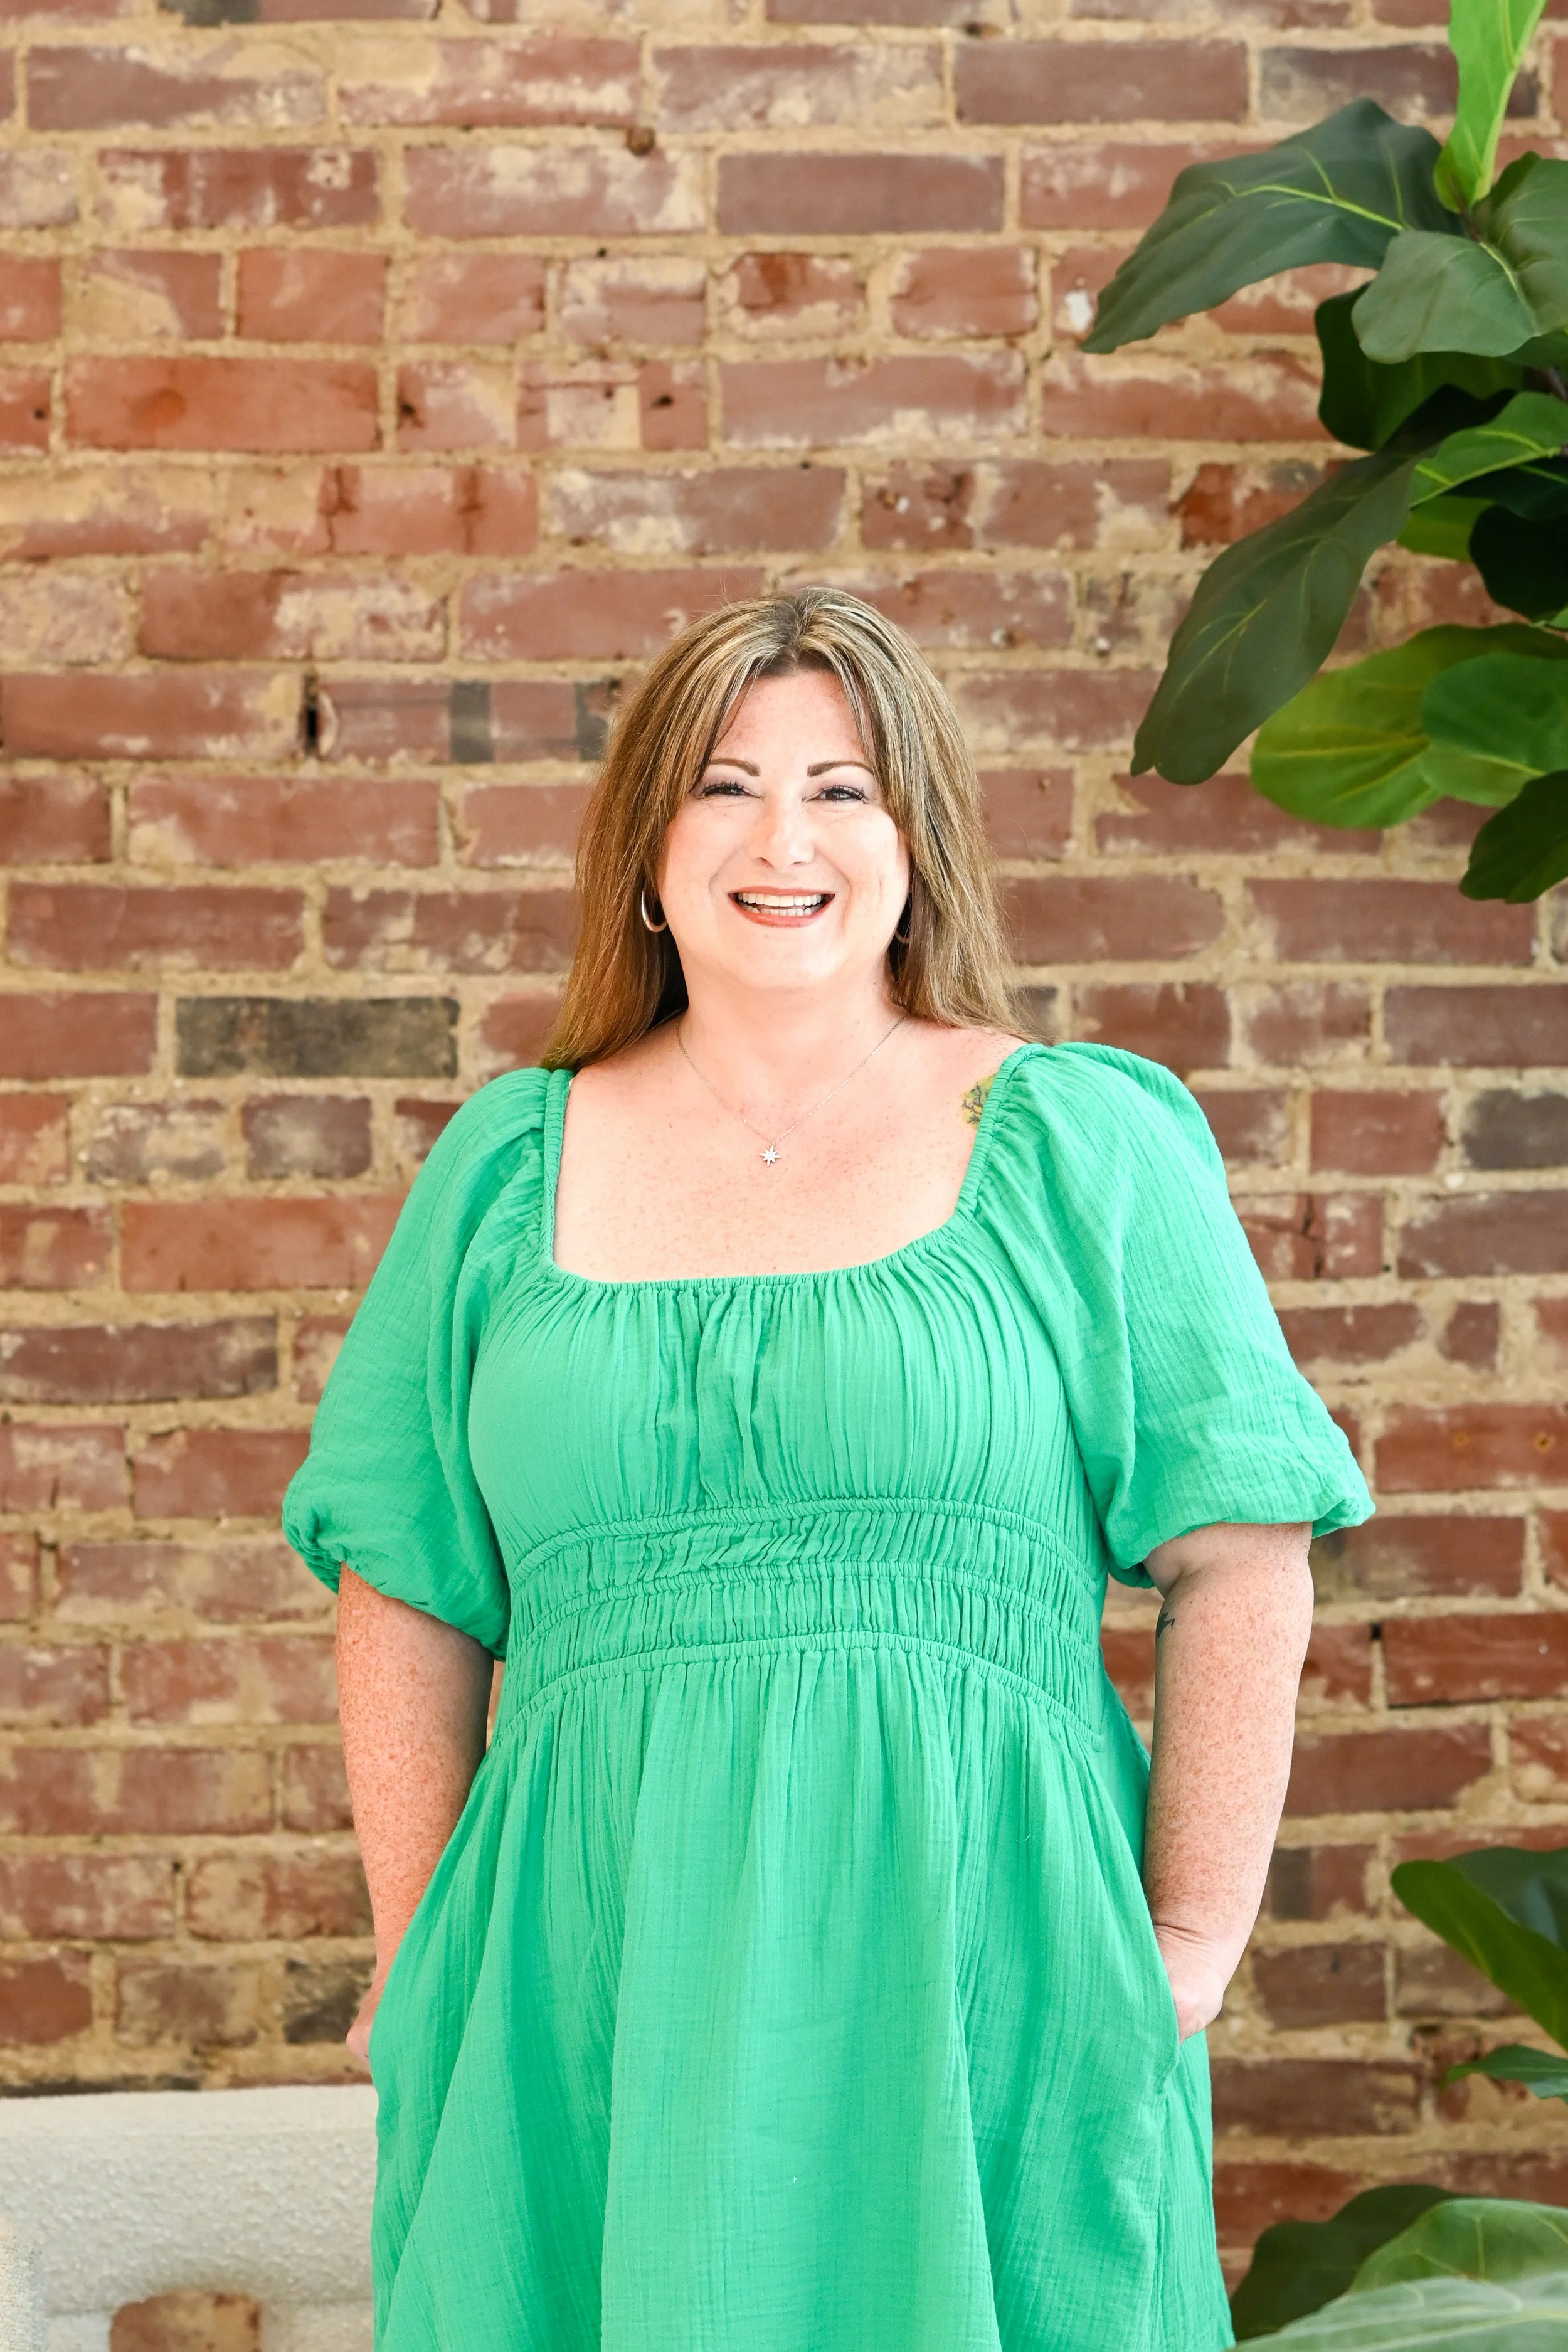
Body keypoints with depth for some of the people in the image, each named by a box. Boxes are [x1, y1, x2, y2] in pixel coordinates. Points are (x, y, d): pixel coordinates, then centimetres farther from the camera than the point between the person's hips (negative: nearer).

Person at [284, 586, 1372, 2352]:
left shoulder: (1081, 1144, 4)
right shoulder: (508, 1169, 10)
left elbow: (1237, 1566, 0)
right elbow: (408, 1596, 11)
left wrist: (1191, 1949, -8)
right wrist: (423, 1967, 3)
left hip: (981, 1974, -1)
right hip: (599, 1986, 2)